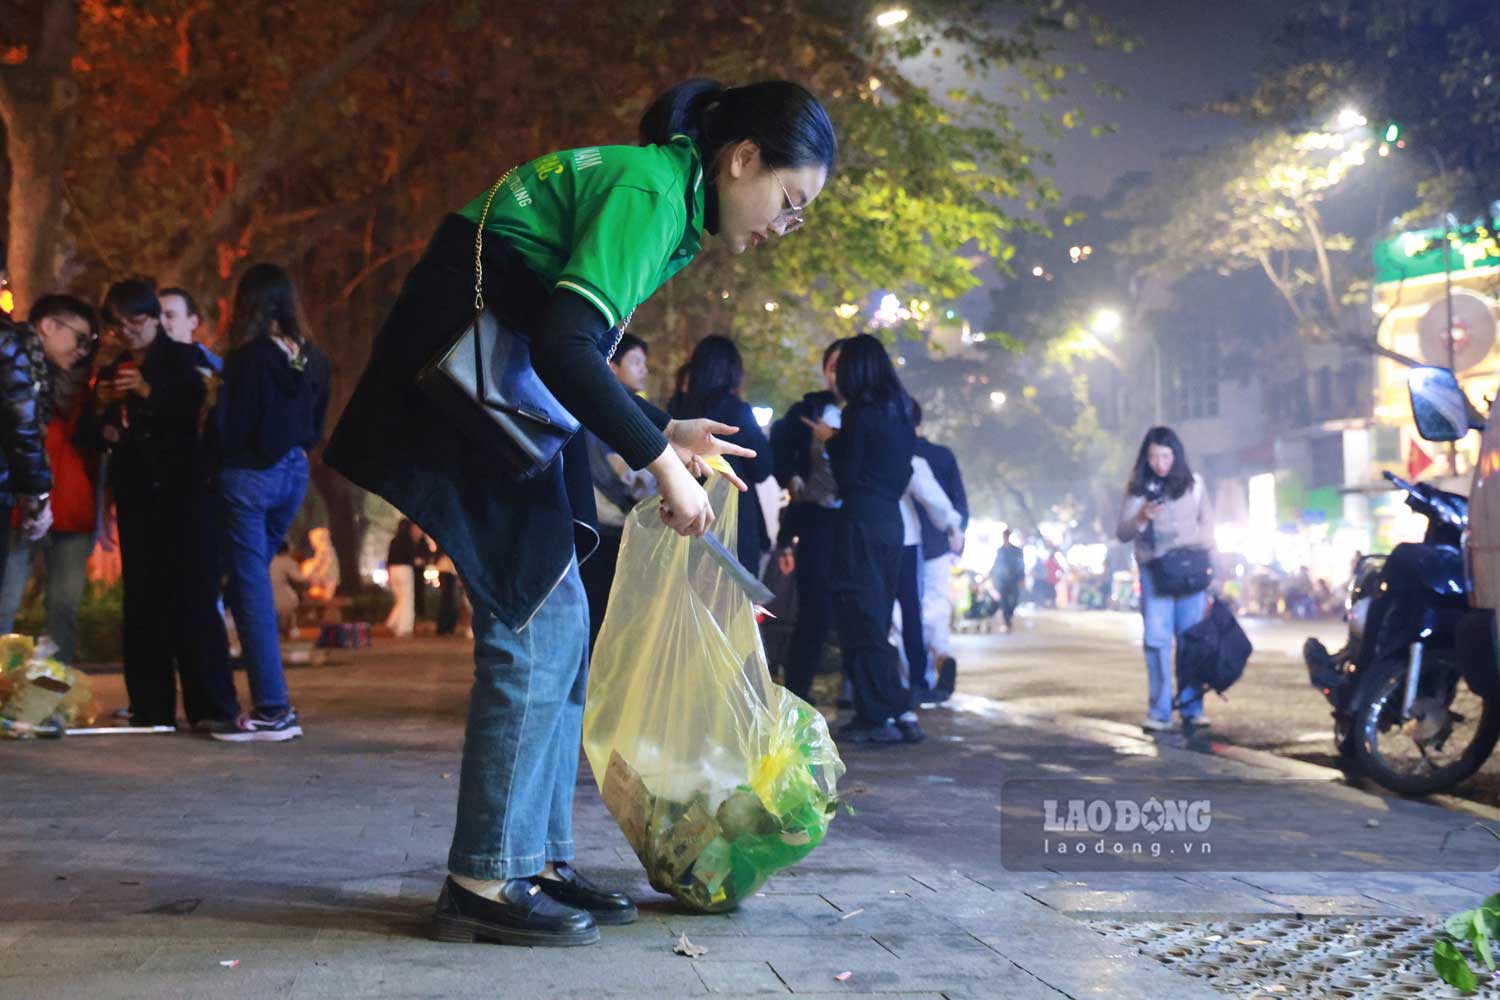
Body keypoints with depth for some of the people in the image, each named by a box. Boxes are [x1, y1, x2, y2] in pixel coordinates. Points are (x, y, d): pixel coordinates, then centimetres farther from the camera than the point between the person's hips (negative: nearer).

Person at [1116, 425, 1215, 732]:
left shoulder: (1193, 484, 6)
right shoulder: (1138, 487, 5)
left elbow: (1206, 526, 12)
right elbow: (1123, 533, 5)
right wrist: (1142, 517, -15)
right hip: (1154, 572, 0)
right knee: (1156, 640, -6)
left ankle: (1193, 708, 8)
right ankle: (1159, 711, -3)